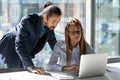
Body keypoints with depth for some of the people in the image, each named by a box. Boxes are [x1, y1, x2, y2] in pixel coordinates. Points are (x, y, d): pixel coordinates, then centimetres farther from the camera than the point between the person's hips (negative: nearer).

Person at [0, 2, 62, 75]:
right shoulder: (28, 21, -32)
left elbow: (54, 44, 3)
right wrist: (31, 67, -48)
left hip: (24, 55, 6)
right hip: (10, 50, -6)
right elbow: (19, 46, -39)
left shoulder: (49, 25, -12)